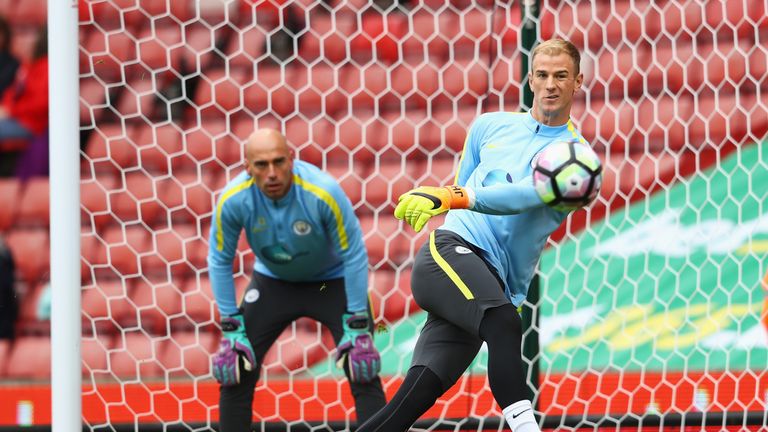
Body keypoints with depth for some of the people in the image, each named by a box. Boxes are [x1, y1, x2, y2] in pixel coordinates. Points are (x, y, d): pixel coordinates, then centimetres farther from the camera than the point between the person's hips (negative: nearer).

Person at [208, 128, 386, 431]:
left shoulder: (324, 193, -34)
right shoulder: (233, 200, -27)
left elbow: (354, 256, -22)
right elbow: (220, 261, -12)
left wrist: (357, 326, -19)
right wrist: (232, 329, -12)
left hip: (332, 281, -2)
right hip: (273, 281, 2)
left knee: (363, 373, -11)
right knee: (234, 371, -5)